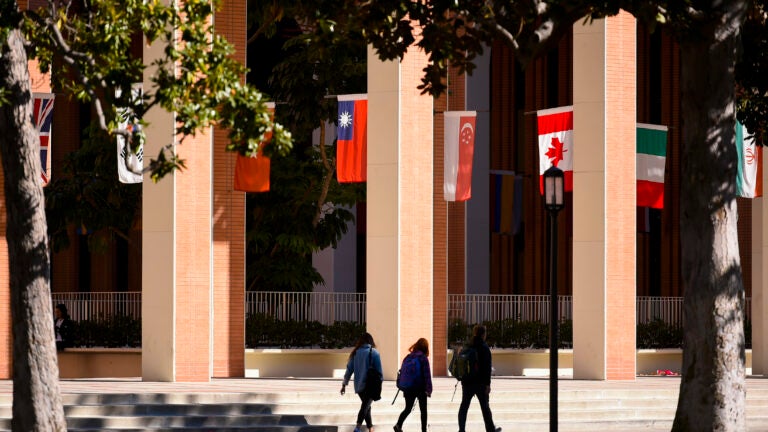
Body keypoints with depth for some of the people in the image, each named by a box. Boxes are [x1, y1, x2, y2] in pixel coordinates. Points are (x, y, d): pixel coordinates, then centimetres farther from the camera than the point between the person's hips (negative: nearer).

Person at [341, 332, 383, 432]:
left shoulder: (355, 353, 4)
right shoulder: (374, 352, -6)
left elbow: (349, 369, 7)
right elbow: (379, 370, -6)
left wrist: (344, 384, 13)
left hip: (359, 385, 4)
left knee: (366, 405, 21)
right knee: (366, 406, -12)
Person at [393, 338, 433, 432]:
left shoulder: (408, 357, 5)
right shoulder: (423, 358, -10)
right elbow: (427, 374, -13)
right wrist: (429, 389, -10)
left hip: (408, 388, 4)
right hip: (421, 388, -4)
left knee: (408, 408, 12)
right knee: (423, 410, 9)